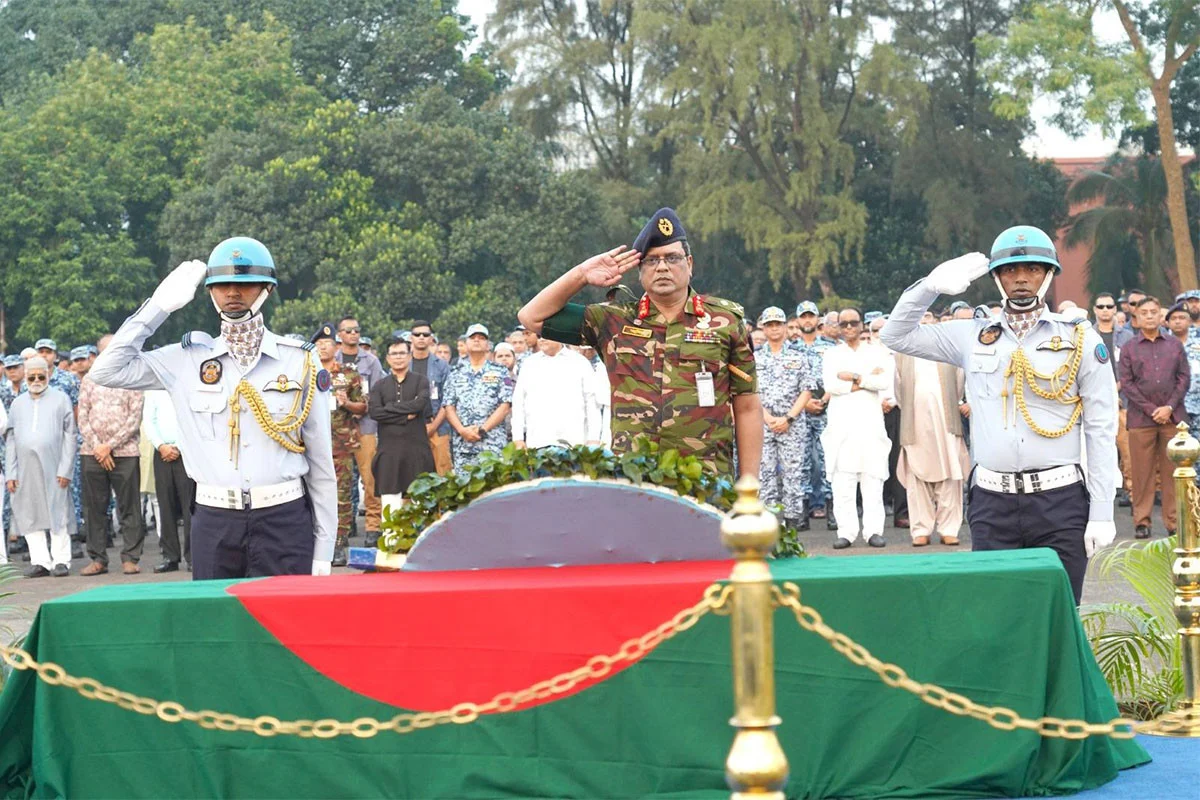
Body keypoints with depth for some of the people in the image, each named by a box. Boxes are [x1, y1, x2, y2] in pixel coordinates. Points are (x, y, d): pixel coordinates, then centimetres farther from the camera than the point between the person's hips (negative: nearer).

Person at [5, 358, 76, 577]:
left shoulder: (61, 400, 4)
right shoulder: (18, 403, 14)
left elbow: (70, 436, 0)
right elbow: (10, 440, 14)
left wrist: (65, 469, -8)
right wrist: (11, 473, 6)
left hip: (53, 467, -4)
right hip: (25, 470, 4)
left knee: (57, 513, -2)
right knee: (29, 516, 2)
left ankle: (61, 561, 2)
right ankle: (40, 561, 7)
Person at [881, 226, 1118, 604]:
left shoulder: (1080, 340, 3)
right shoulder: (974, 336, 11)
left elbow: (1101, 431, 1)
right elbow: (896, 336, 16)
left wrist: (1102, 513, -4)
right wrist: (931, 286, 0)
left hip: (1059, 501, -2)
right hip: (991, 502, 2)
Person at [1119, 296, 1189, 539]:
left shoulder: (1175, 345, 11)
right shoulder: (1129, 348, 6)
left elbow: (1184, 378, 7)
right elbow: (1126, 383, 0)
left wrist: (1169, 407, -6)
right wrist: (1151, 409, -8)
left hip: (1172, 417, 1)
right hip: (1141, 419, -1)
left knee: (1172, 471, 3)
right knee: (1142, 472, 0)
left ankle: (1174, 521, 7)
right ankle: (1141, 521, 5)